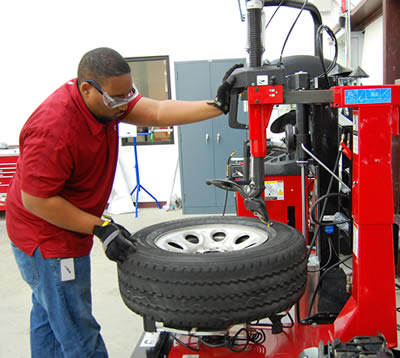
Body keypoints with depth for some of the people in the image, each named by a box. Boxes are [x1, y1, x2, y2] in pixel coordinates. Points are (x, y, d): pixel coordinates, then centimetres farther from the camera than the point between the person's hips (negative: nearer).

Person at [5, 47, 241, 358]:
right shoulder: (54, 130, -32)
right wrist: (100, 227, -26)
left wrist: (219, 105, -21)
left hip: (61, 231, 9)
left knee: (49, 315, 26)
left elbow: (158, 112, -13)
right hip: (48, 236, -9)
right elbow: (35, 200, -27)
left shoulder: (108, 100, -7)